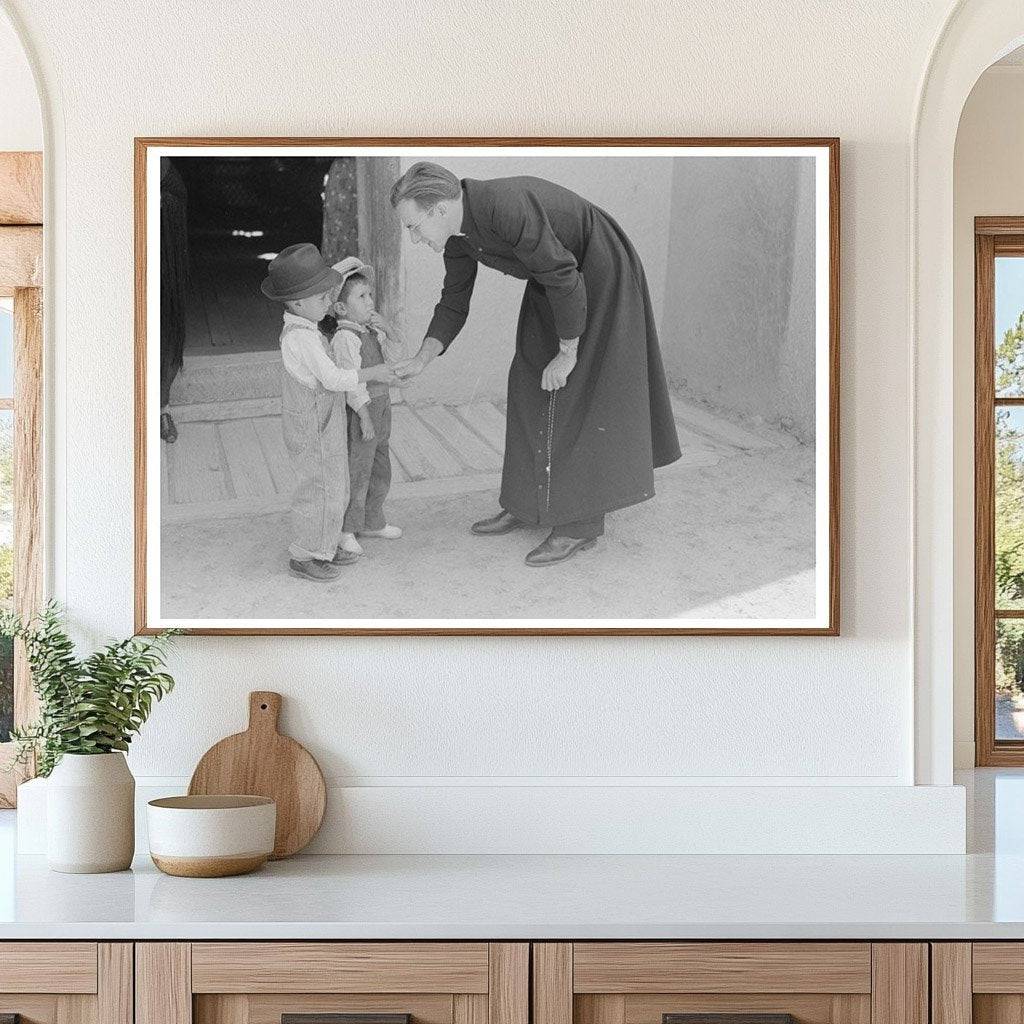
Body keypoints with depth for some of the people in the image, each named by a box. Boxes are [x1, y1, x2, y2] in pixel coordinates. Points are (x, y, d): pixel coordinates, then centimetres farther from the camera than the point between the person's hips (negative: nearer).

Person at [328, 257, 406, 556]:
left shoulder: (374, 332, 7)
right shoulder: (345, 338, -19)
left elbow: (398, 357, 6)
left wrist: (388, 330, -9)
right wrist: (365, 417, -22)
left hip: (381, 407, 9)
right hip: (360, 410, -9)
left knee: (380, 471, 19)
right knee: (356, 472, -1)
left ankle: (372, 522, 35)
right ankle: (346, 530, 11)